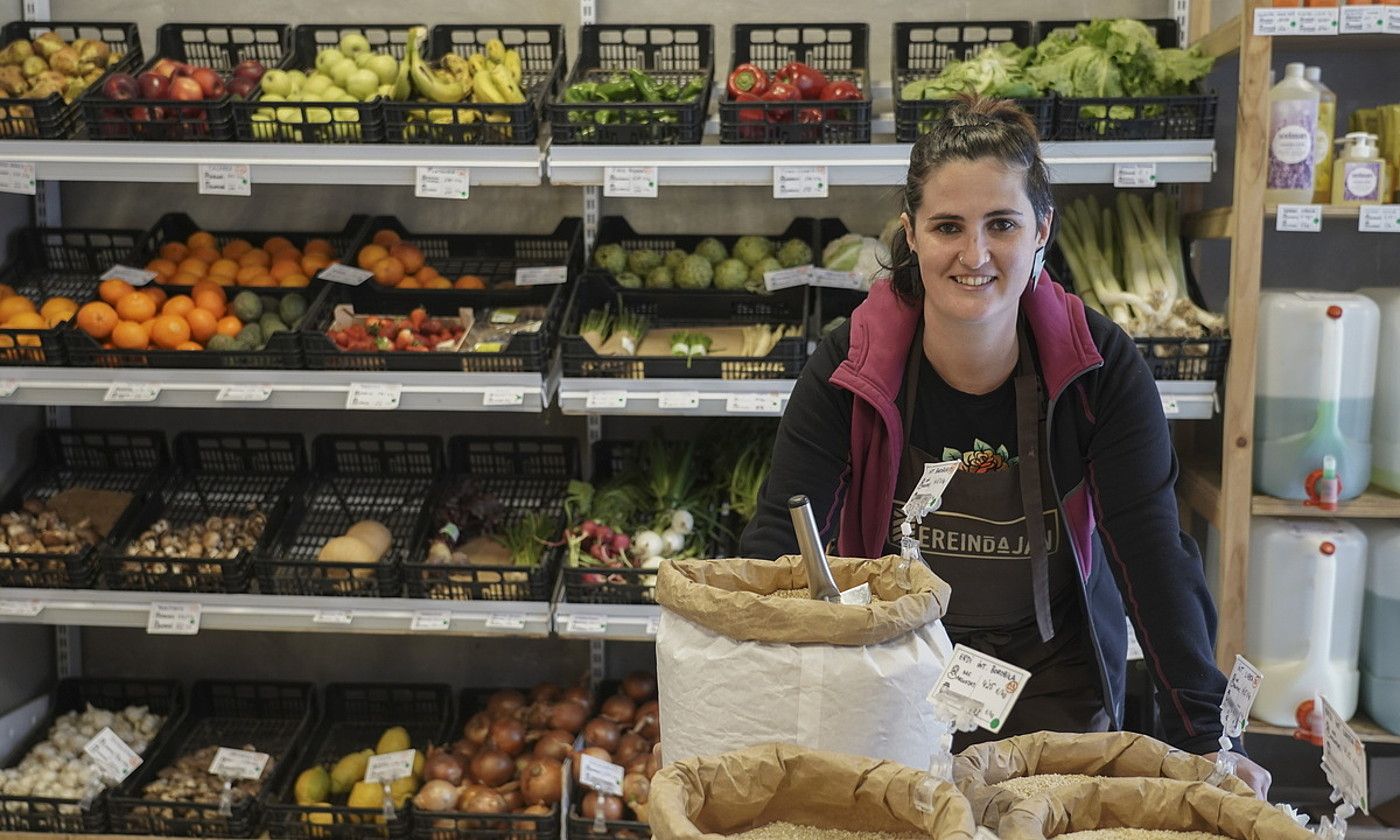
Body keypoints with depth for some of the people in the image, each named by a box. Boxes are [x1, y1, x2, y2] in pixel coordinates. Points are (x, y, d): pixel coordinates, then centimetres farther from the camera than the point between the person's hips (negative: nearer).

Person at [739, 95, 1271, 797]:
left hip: (1055, 674, 1)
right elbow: (777, 541, -22)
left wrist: (1204, 736, -22)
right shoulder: (849, 370, -18)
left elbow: (1154, 556, -17)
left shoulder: (1101, 367, -17)